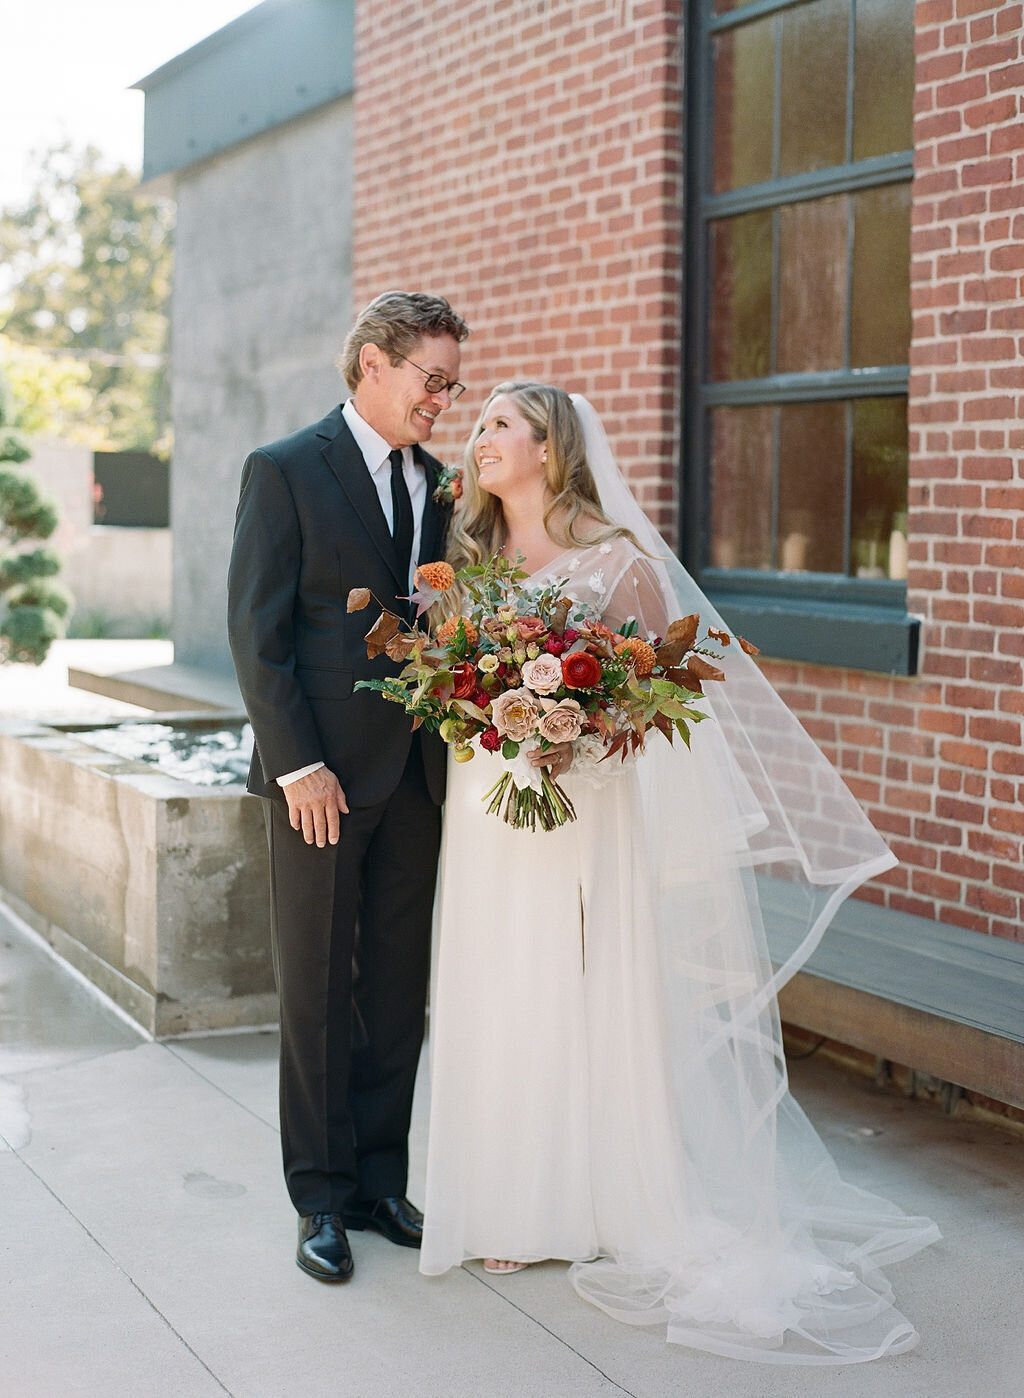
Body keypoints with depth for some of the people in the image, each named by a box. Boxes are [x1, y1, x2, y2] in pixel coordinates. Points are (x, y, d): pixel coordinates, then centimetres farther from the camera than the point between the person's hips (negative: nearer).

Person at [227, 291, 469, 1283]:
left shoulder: (438, 483, 11)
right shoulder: (283, 471, -6)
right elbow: (257, 633, -10)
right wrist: (298, 765, -15)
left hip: (417, 774, 5)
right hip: (323, 776, -5)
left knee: (398, 990, 11)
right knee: (316, 992, 5)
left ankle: (381, 1181, 23)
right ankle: (322, 1198, 16)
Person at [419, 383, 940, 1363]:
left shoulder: (617, 560, -6)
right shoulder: (468, 564, 11)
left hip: (588, 812, -5)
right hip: (490, 815, 5)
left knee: (594, 996, 1)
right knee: (502, 1004, 6)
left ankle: (610, 1204, 14)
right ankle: (521, 1207, 18)